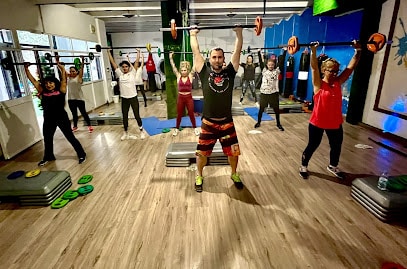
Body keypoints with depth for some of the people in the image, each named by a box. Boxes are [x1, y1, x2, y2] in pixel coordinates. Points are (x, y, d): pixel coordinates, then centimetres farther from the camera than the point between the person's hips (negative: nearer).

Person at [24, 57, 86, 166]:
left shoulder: (60, 91, -5)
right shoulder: (43, 92, 4)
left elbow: (64, 79, -14)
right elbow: (33, 81, 9)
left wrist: (62, 68, -18)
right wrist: (26, 69, 10)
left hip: (62, 118, -5)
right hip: (48, 120, 5)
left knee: (70, 137, 3)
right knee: (47, 139, 20)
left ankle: (82, 155, 15)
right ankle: (48, 157, 42)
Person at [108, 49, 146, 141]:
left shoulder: (132, 73, -1)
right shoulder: (120, 74, 5)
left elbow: (136, 62, -2)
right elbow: (113, 62, 8)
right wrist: (109, 52, 11)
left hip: (133, 98, -3)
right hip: (124, 99, 3)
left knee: (137, 115, 5)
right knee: (125, 117, 11)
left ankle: (142, 131, 21)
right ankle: (126, 133, 26)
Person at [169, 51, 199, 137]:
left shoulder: (190, 76, -4)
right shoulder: (178, 76, -1)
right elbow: (173, 66, -3)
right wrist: (171, 57, -5)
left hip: (189, 98, -1)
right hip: (180, 98, 1)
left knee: (191, 114, 9)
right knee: (179, 115, 11)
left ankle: (195, 128, 26)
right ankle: (176, 128, 28)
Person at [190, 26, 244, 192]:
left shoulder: (230, 72, 2)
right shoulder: (204, 72, -2)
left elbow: (237, 51, 6)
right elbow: (196, 52, 4)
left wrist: (239, 32, 12)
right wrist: (193, 34, 15)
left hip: (227, 122, 2)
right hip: (208, 123, -1)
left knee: (233, 152, 13)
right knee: (202, 153, 10)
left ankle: (234, 174, 39)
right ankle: (199, 176, 35)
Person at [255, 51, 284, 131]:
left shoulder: (277, 71, 2)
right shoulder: (264, 70, 3)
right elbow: (261, 62, 0)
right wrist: (259, 52, -2)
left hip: (274, 93, 0)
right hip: (264, 92, 0)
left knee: (276, 109, 7)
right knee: (261, 108, 9)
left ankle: (278, 124, 21)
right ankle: (258, 122, 25)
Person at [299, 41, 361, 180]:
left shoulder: (338, 83, 2)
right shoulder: (319, 84, -11)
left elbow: (351, 66, 4)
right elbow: (314, 67, -23)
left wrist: (358, 50, 0)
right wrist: (313, 50, -31)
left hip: (335, 123, 6)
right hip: (317, 122, -5)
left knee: (336, 146, 20)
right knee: (312, 146, 9)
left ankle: (333, 166, 44)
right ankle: (303, 166, 29)